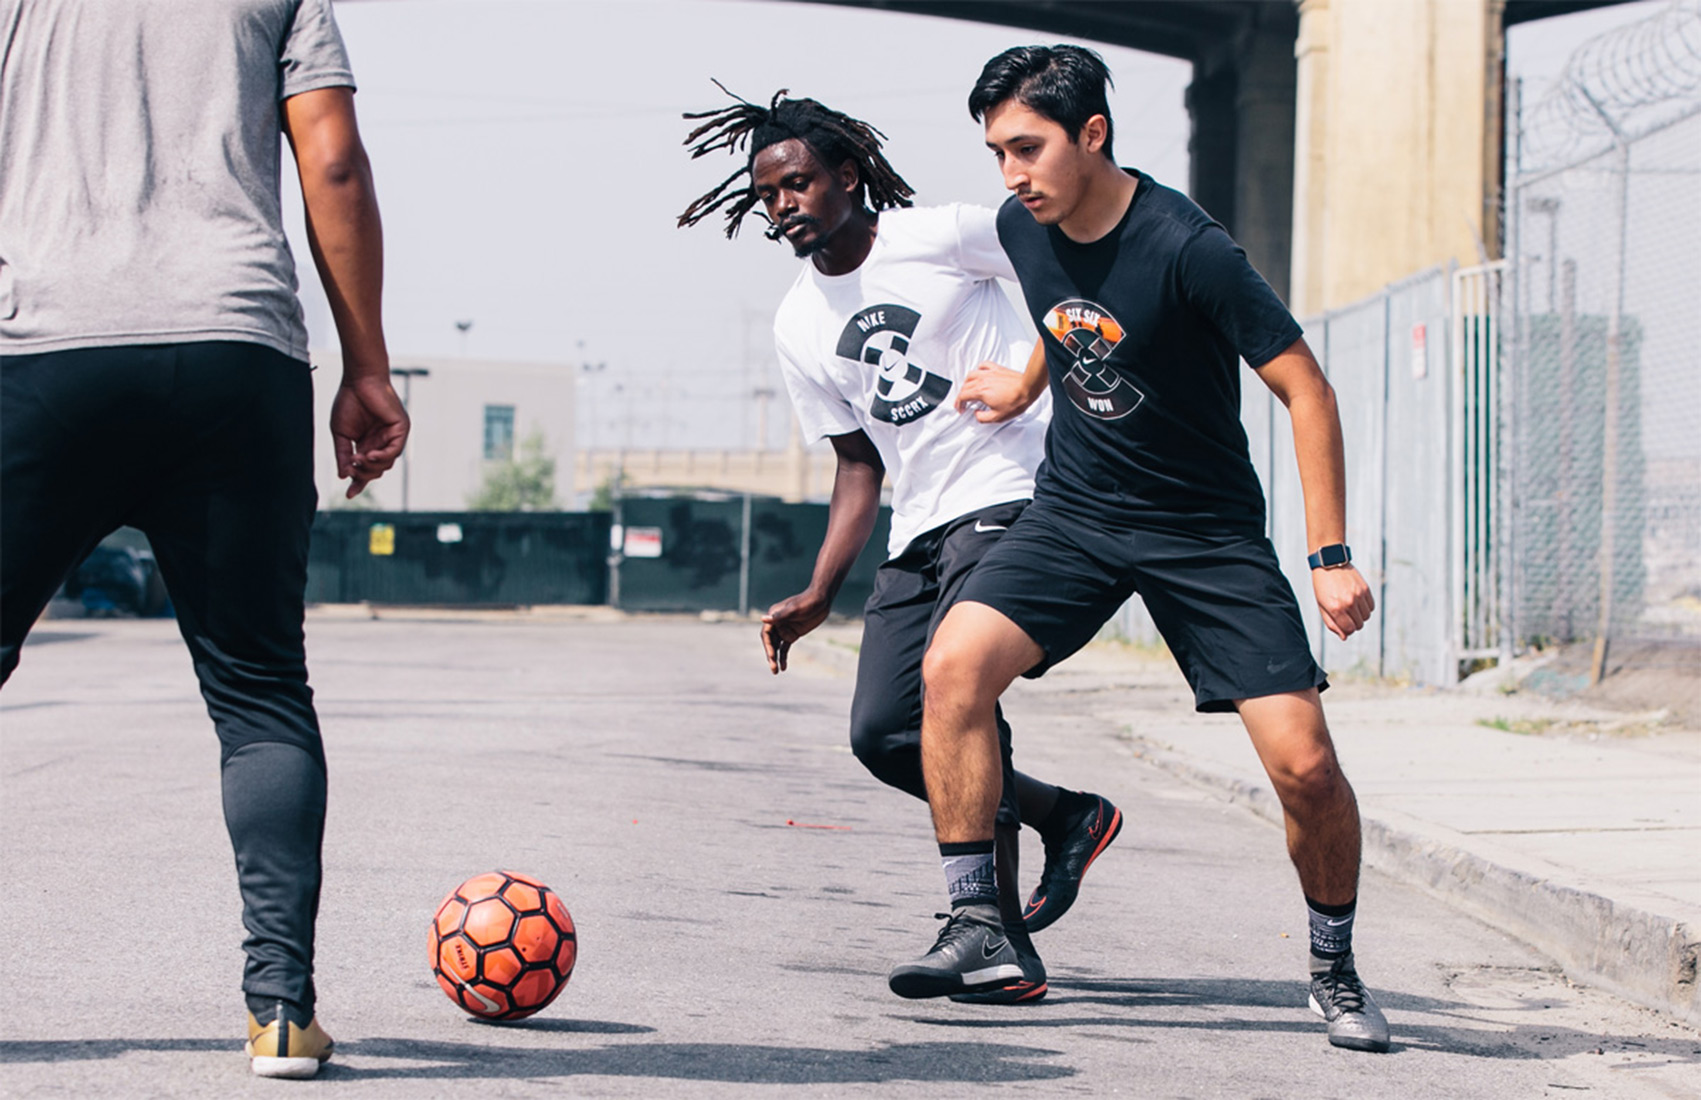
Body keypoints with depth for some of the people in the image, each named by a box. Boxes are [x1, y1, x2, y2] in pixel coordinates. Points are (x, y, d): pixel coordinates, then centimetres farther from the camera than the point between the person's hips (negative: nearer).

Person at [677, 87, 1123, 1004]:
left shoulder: (943, 238, -7)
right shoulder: (799, 326, 11)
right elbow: (859, 461, 16)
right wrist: (818, 596, 8)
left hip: (1014, 495, -7)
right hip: (920, 531, 7)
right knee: (881, 731, -1)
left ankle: (994, 937, -27)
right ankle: (1066, 817, 19)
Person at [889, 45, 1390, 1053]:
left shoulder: (1187, 248, -22)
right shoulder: (1024, 230, -4)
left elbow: (1304, 387, -17)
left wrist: (1332, 556, -19)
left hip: (1209, 533, -4)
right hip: (1075, 512, 4)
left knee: (1305, 762, -12)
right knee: (953, 663, -22)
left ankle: (1336, 968, 13)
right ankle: (975, 925, -13)